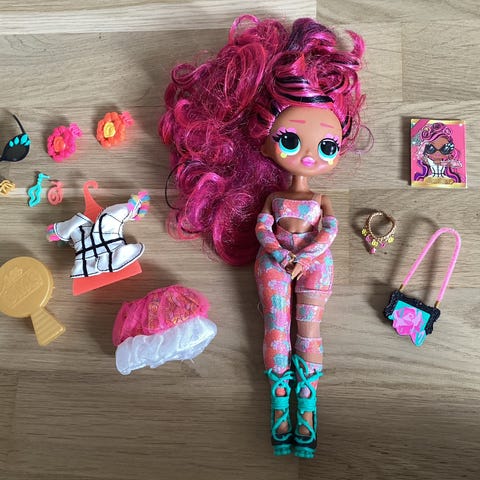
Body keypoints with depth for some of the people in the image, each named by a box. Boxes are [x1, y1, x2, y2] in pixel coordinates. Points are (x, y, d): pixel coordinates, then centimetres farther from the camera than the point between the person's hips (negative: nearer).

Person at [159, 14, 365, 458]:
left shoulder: (322, 202, -2)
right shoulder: (271, 198, -3)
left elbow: (328, 233, -9)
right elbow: (261, 227, -8)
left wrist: (302, 259, -19)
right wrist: (280, 255, -21)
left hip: (314, 265, 0)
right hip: (273, 263, 0)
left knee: (308, 331, 5)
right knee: (277, 328, 7)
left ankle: (307, 402, 19)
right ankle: (280, 403, 21)